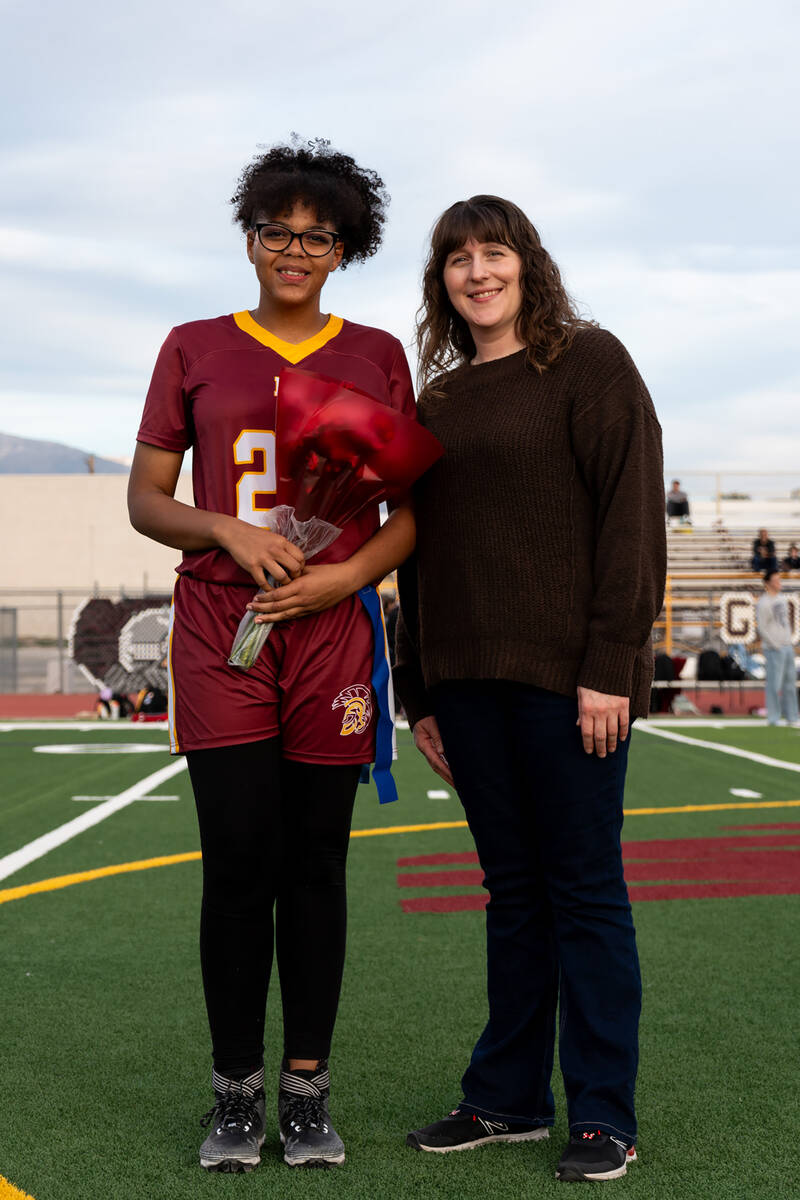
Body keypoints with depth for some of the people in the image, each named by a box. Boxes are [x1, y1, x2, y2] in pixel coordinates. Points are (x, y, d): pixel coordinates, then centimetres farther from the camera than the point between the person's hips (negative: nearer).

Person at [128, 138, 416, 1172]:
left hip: (333, 634, 1)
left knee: (316, 865, 3)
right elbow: (145, 498, 9)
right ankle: (235, 1094, 11)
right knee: (239, 863, -4)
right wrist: (226, 532, -10)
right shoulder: (194, 349, 10)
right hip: (220, 633, 0)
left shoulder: (377, 356, 12)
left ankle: (308, 1090, 16)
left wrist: (347, 575, -8)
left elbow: (411, 512, 10)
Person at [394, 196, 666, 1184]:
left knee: (583, 889, 1)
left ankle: (604, 1117, 10)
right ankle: (507, 1099, 21)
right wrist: (419, 691, 14)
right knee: (511, 890, 12)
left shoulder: (590, 363, 0)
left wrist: (609, 667, -16)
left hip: (566, 675, -5)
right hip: (467, 677, 5)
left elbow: (630, 515, -8)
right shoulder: (437, 401, 16)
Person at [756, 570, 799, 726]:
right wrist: (775, 646, -15)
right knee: (774, 684, -5)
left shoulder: (782, 599, 13)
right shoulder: (763, 603, -12)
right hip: (773, 649, -8)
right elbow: (761, 628, -15)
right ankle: (773, 718, 2)